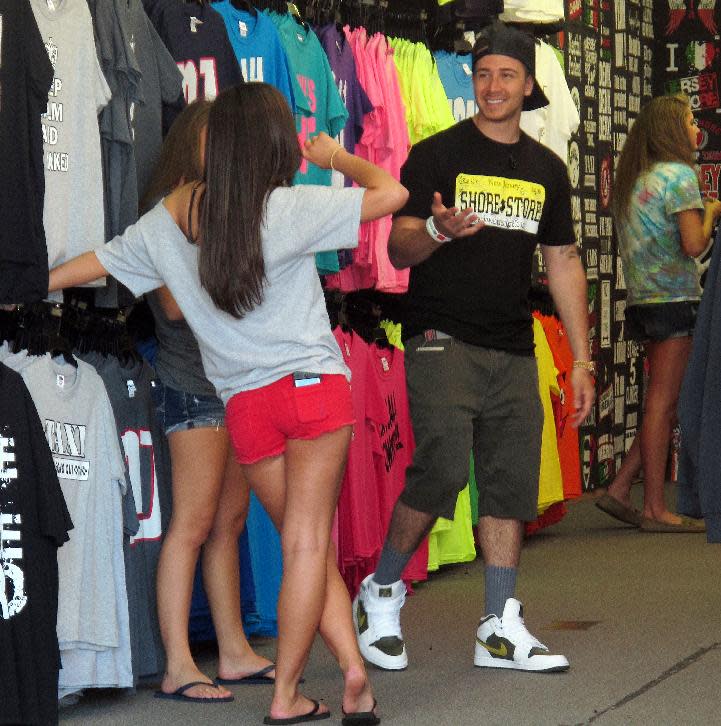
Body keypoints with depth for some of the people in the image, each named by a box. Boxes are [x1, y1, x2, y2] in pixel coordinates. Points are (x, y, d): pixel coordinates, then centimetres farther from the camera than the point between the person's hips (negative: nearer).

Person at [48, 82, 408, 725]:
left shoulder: (166, 219, 6)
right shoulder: (286, 207, -10)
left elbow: (98, 262, 20)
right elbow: (389, 193, -12)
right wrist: (336, 157, 7)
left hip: (245, 405, 4)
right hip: (314, 384, -4)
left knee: (307, 546, 11)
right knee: (307, 544, -1)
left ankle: (354, 670, 4)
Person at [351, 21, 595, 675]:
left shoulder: (548, 170, 13)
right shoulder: (437, 155, -1)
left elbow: (564, 264, 17)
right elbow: (399, 249, -4)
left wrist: (582, 358, 12)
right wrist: (437, 231, -27)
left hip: (512, 351, 5)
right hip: (441, 340, -5)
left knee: (512, 480, 1)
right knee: (442, 467, -18)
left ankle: (501, 631, 8)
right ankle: (381, 595, 2)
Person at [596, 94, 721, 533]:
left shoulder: (634, 178, 16)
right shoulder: (679, 174, -9)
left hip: (644, 300, 8)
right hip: (674, 299, -8)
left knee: (665, 404, 12)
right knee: (664, 403, -5)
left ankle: (620, 491, 9)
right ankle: (655, 509, -2)